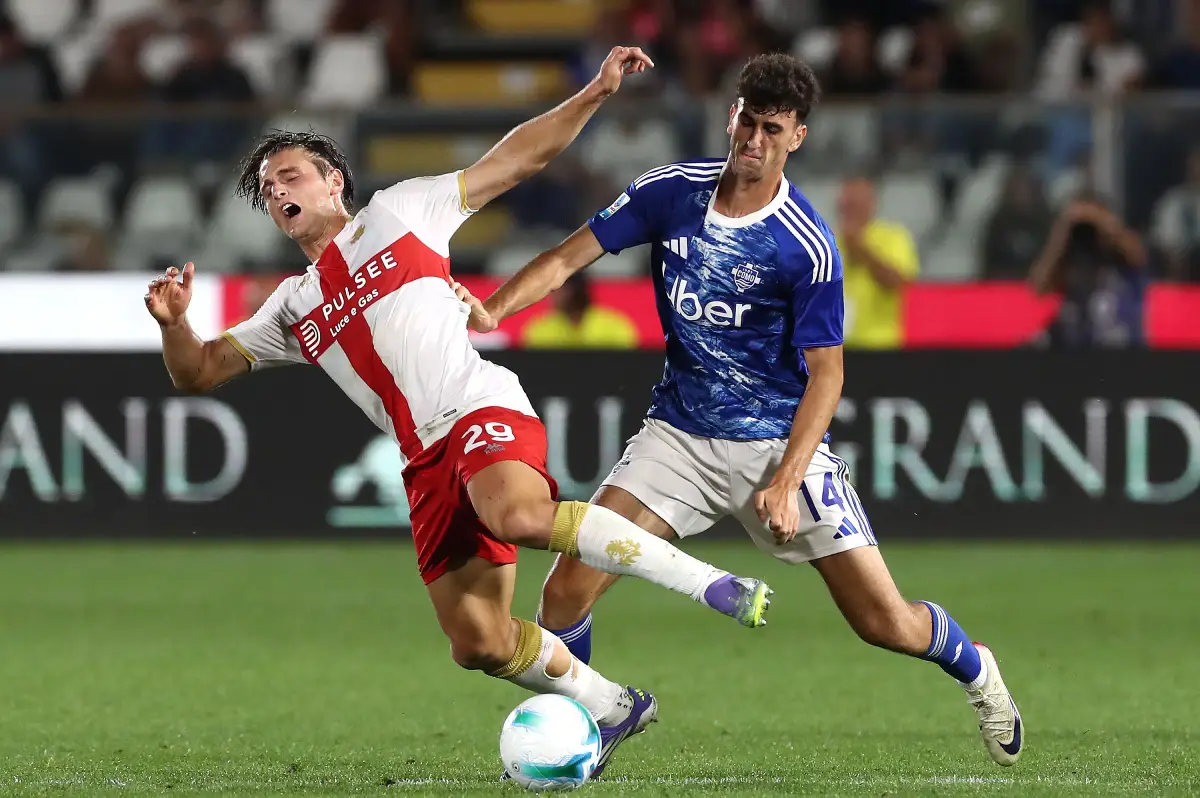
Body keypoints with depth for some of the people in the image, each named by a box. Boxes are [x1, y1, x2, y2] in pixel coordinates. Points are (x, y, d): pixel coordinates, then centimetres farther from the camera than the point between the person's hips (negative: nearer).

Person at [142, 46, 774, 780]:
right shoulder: (291, 311, 26)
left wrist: (597, 93, 4)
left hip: (482, 409, -5)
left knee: (518, 516, -38)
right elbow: (200, 373, 23)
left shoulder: (398, 212, 14)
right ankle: (613, 707, 17)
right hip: (428, 460, 5)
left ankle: (706, 581, -30)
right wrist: (174, 322, 1)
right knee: (479, 644, -6)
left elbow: (516, 159, 14)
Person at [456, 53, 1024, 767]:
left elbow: (826, 374, -12)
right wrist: (493, 309, -21)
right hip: (680, 434, 3)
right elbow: (569, 258, -3)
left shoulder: (807, 246, -16)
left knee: (885, 622, -5)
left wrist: (785, 480, -22)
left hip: (781, 440, -3)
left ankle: (975, 670, 29)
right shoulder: (673, 191, -5)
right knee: (569, 587, -15)